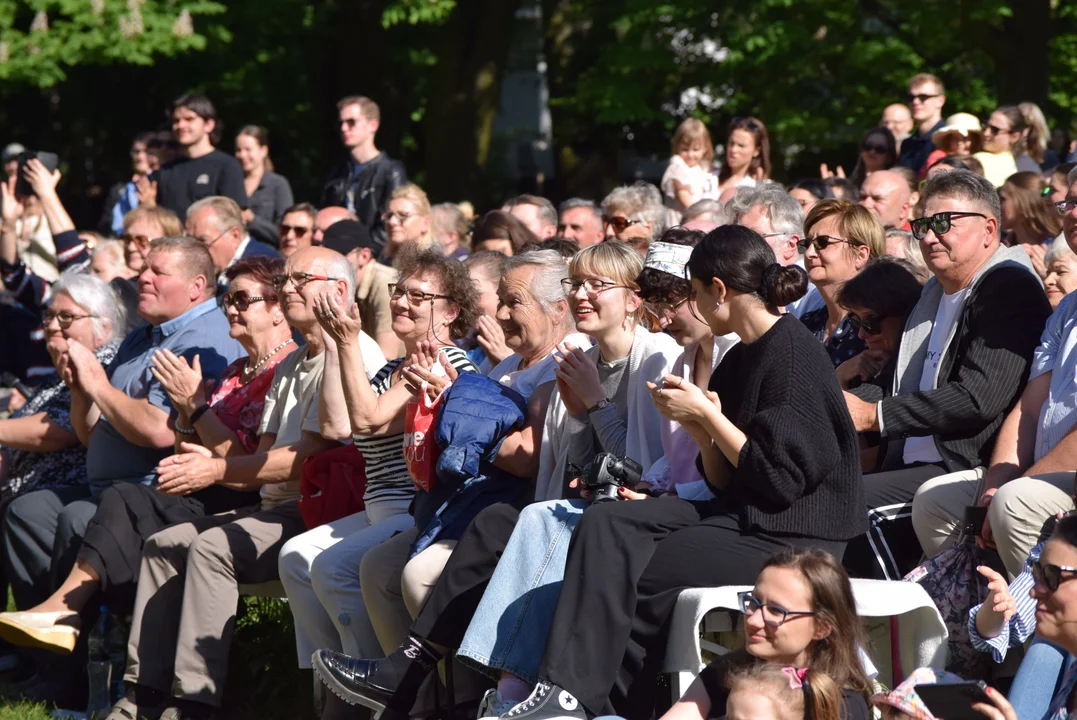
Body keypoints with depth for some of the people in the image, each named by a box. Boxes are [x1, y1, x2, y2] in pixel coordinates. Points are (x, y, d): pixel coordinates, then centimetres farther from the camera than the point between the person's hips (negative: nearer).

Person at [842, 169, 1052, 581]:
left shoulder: (1010, 289, -9)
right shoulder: (936, 293, 22)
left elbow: (978, 398, -19)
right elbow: (900, 384, 26)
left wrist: (873, 415, -15)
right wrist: (841, 406, 3)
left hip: (969, 470, -9)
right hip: (914, 466, 9)